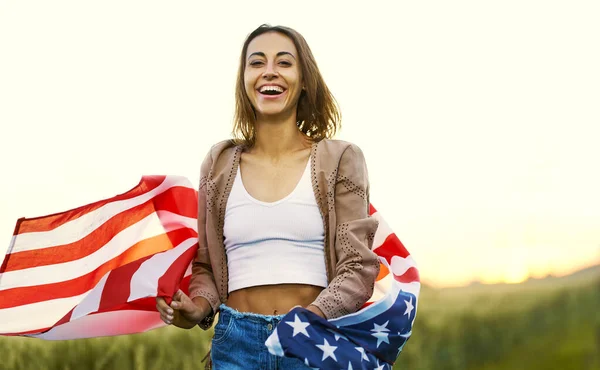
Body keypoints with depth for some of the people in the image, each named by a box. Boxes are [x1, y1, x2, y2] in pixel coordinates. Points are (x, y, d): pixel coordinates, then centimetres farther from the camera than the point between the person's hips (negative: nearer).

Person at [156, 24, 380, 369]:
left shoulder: (340, 159, 0)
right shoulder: (219, 164, 7)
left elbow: (358, 267, -4)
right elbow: (204, 264, 12)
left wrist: (314, 315, -21)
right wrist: (200, 305, -8)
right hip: (237, 341, 2)